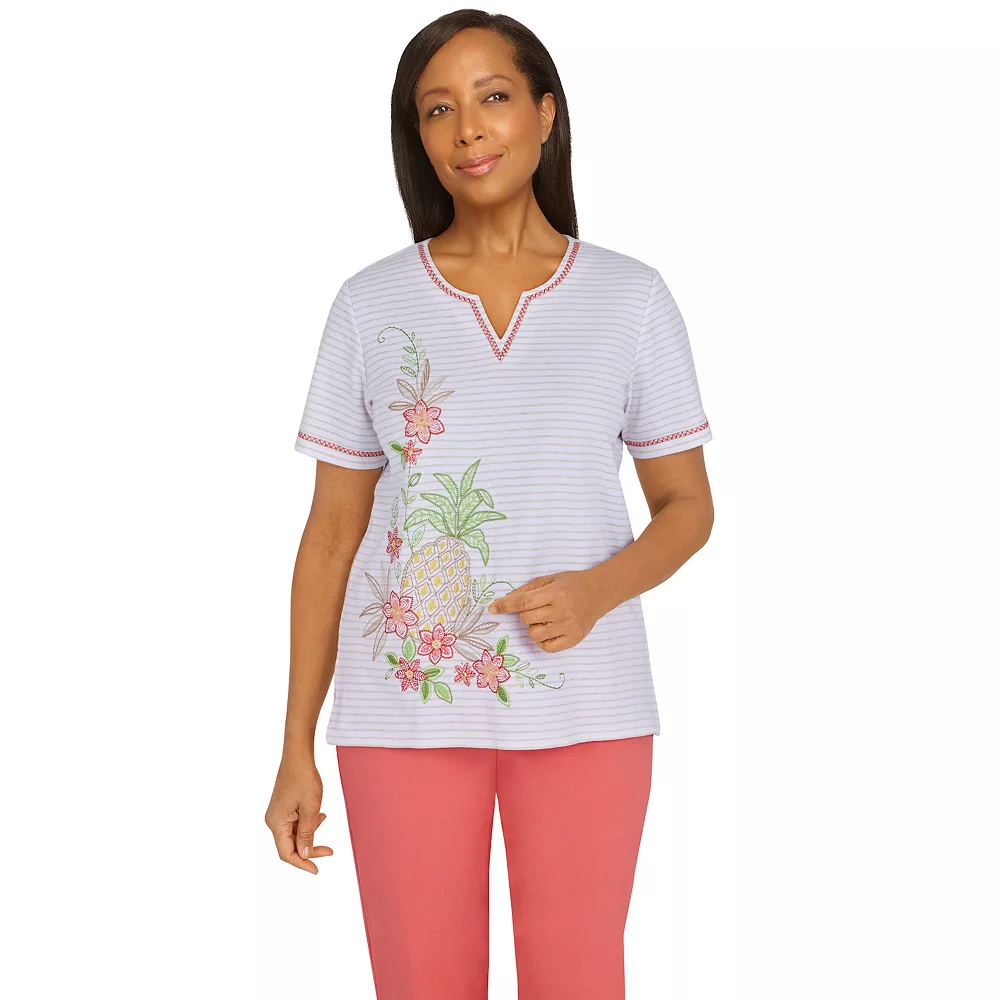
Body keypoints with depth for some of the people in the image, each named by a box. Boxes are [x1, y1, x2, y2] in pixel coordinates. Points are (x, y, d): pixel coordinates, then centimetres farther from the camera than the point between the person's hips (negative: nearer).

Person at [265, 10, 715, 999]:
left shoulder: (631, 297, 3)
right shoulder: (371, 305, 3)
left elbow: (687, 505, 8)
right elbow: (331, 536, 5)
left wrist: (598, 587, -14)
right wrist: (296, 750, 2)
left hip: (585, 706, 0)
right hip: (405, 705, 0)